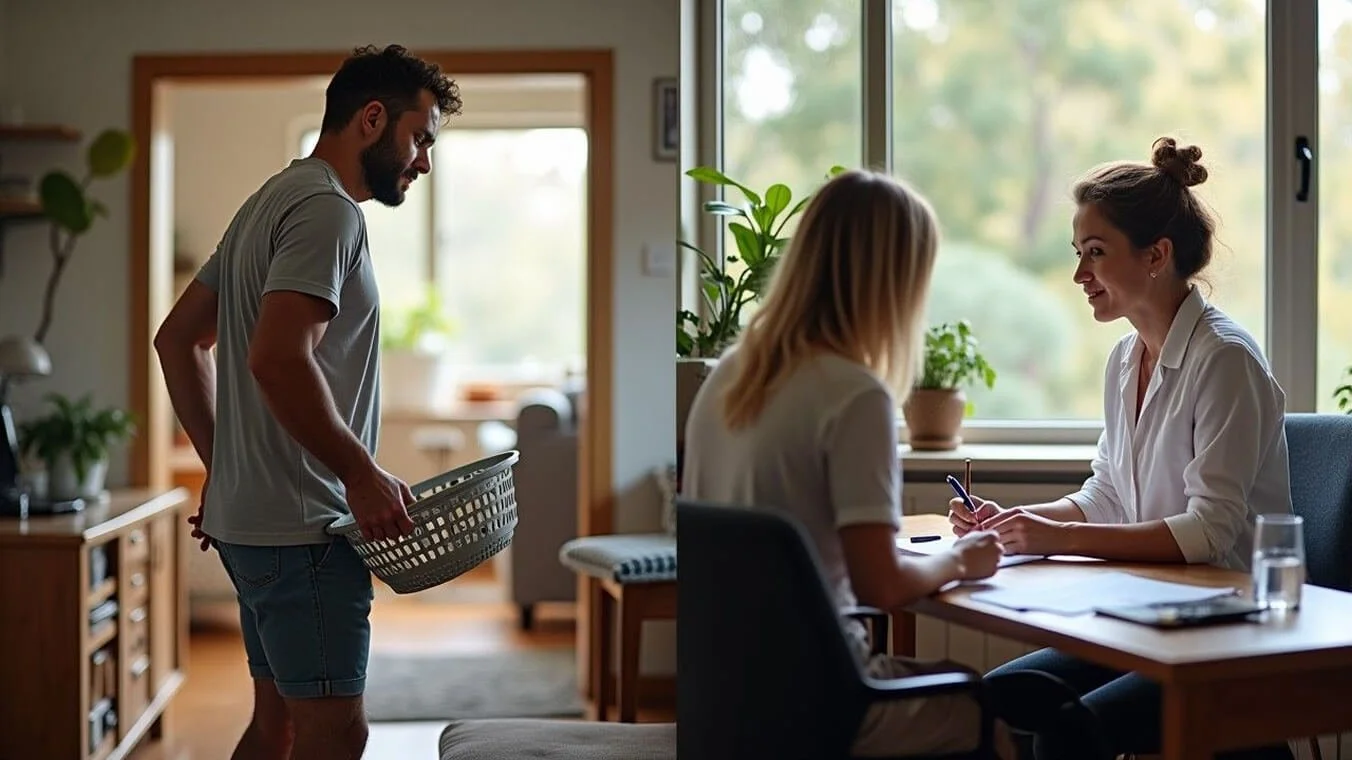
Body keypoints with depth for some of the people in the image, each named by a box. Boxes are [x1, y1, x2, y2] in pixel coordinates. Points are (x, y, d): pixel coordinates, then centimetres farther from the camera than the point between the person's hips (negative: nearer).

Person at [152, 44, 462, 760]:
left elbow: (177, 338, 21)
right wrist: (363, 472, -19)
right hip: (299, 524, -10)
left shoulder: (274, 200, 18)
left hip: (248, 511, 10)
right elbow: (278, 359, -27)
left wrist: (221, 465, 18)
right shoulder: (327, 209, -13)